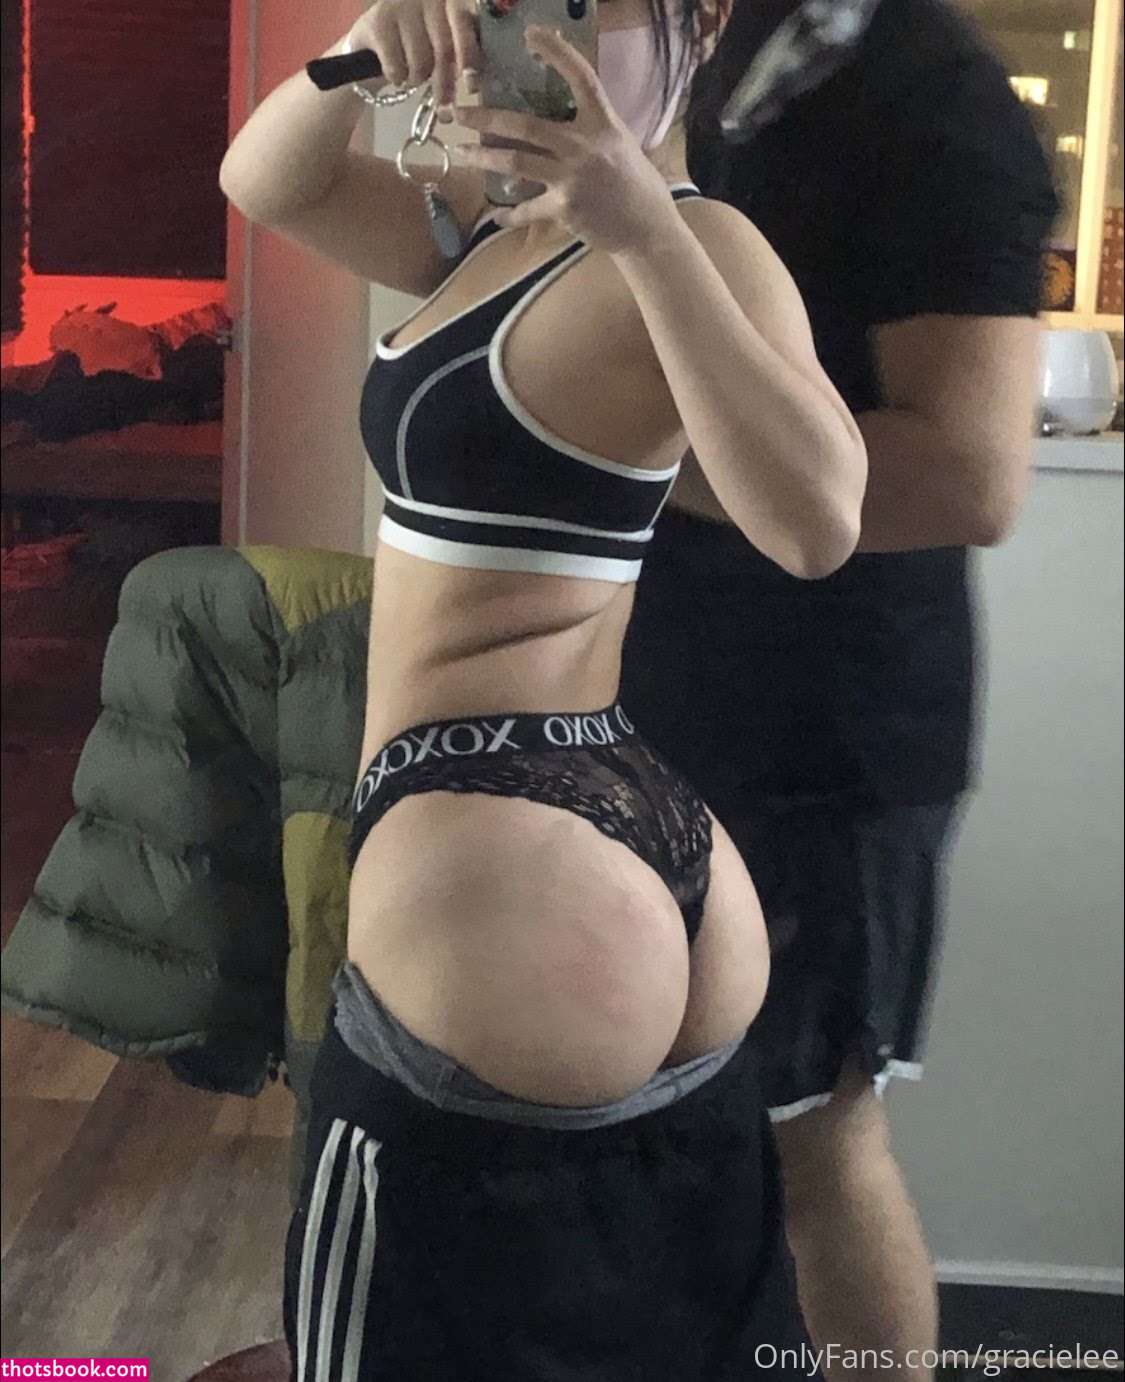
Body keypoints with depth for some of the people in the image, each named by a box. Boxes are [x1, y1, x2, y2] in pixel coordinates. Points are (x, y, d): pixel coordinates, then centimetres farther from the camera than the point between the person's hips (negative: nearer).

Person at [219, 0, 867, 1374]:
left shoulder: (690, 241, -12)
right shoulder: (499, 230, 15)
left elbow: (814, 521, -26)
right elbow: (264, 181, 14)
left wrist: (648, 233, -32)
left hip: (503, 865, -9)